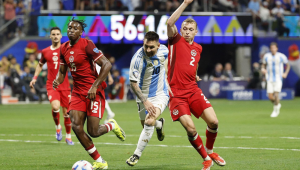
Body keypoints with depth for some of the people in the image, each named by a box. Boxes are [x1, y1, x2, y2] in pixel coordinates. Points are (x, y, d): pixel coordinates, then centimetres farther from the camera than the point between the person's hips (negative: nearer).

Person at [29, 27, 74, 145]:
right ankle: (58, 127, 3)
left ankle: (68, 136, 23)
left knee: (67, 112, 4)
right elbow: (40, 65, 24)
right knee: (55, 107, -25)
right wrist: (34, 78, 14)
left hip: (65, 85, 0)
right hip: (51, 85, 0)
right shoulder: (45, 52, 7)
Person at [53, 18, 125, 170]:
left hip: (94, 92, -6)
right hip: (78, 93, 6)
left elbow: (107, 65, -15)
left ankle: (112, 125, 27)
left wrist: (95, 86, -19)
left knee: (93, 132, -11)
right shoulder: (64, 49, 8)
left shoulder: (86, 45, -12)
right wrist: (57, 81, -3)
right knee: (76, 126, -12)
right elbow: (62, 71, 20)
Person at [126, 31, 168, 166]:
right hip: (144, 96, 0)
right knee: (145, 124, 17)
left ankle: (137, 155, -11)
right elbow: (133, 83, -22)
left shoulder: (163, 51, -13)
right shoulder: (137, 59, -25)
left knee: (149, 122, -22)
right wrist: (145, 101, -31)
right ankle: (159, 125, 54)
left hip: (160, 94, 0)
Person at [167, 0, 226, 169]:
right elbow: (170, 22, -19)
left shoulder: (198, 48, 14)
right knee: (190, 128, -16)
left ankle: (210, 150, 20)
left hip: (193, 90, 5)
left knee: (213, 122, -9)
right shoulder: (176, 41, -1)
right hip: (176, 93, -4)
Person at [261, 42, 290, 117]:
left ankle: (275, 110, 5)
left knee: (276, 95, -17)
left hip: (278, 79, -2)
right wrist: (263, 69, -5)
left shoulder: (281, 56, -5)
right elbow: (263, 65, 17)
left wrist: (285, 73, 2)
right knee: (270, 97, -3)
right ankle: (277, 104, 29)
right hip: (270, 79, 3)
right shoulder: (266, 56, 1)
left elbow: (288, 64, 11)